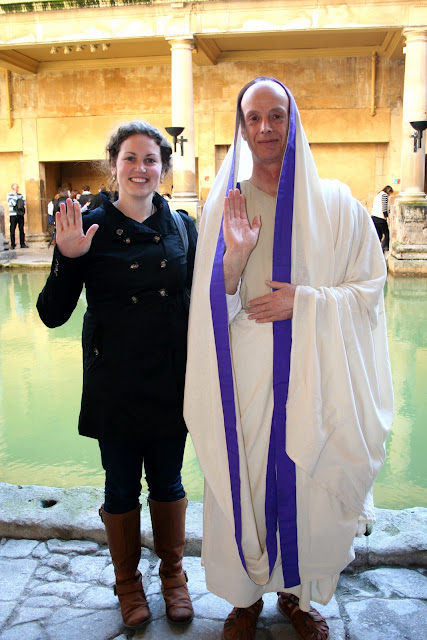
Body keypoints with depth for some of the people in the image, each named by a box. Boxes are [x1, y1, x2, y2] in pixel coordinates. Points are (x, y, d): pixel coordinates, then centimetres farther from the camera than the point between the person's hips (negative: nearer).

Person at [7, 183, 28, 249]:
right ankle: (12, 244, 5)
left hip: (20, 214, 4)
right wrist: (15, 195, -10)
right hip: (13, 215, -4)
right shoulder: (9, 195, -2)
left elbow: (24, 203, 8)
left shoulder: (20, 195, 12)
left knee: (21, 229, 6)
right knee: (13, 230, -1)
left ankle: (22, 244, 12)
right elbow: (12, 203, -14)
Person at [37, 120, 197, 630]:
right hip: (115, 384, -2)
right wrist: (67, 260, -23)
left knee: (167, 480, 17)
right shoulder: (90, 227, -7)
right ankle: (127, 581, 39)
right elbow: (52, 315, -8)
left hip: (172, 380, 2)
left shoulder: (180, 227, 1)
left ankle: (173, 574, 40)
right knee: (121, 487, 14)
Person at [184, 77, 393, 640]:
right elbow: (211, 307, -1)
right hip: (244, 378, 1)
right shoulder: (223, 203, 2)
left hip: (310, 377, 0)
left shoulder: (334, 203, 0)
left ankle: (298, 592, 38)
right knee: (242, 482, 9)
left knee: (306, 483, 10)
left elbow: (369, 289, 0)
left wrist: (305, 303, -15)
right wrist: (233, 257, -20)